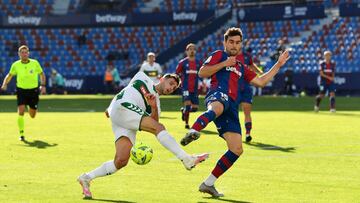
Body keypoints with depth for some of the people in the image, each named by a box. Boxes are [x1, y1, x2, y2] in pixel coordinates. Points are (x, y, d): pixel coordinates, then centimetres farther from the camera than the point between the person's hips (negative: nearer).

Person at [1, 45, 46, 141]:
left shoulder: (35, 63, -6)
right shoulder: (16, 65, -5)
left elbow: (42, 74, 7)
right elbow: (9, 75, 8)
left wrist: (43, 85, -5)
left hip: (33, 90, 1)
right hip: (21, 90, -1)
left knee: (32, 116, 8)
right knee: (21, 112, -18)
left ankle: (31, 109, 47)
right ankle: (22, 134, -8)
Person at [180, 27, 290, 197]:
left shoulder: (241, 67, 38)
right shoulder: (219, 55, 19)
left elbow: (260, 81, 34)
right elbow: (202, 73, 6)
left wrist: (278, 64, 35)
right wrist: (224, 64, -2)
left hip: (232, 109, 7)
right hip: (219, 95, -7)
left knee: (236, 149, -3)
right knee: (217, 108, -47)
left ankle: (208, 184, 4)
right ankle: (192, 132, -78)